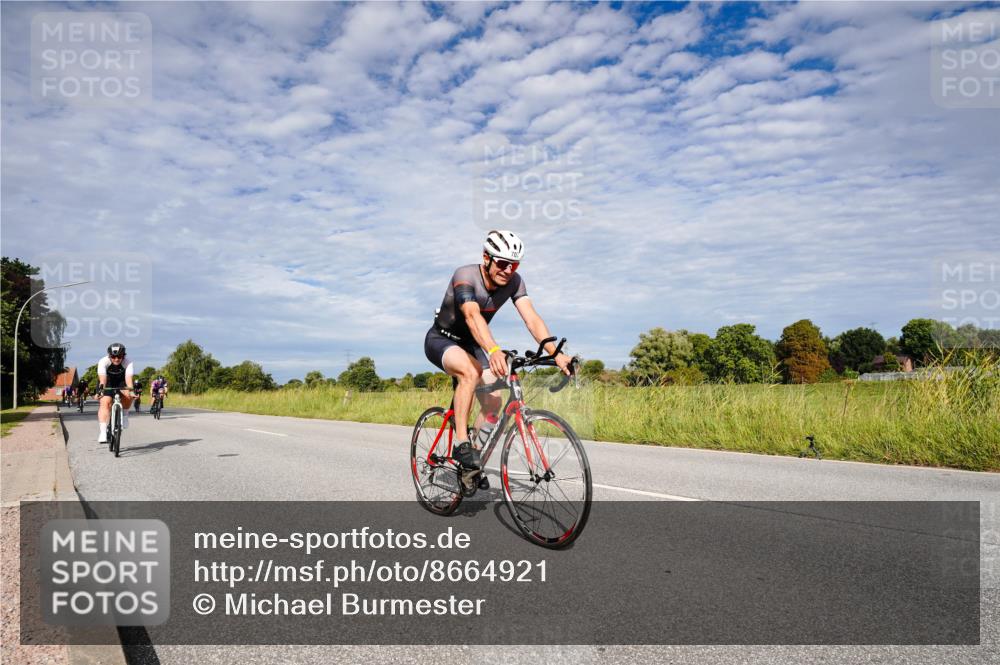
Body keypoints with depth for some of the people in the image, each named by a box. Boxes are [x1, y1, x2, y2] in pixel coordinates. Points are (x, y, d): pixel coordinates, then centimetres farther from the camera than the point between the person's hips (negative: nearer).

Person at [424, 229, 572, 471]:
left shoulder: (514, 282, -15)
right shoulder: (465, 276, -31)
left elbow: (532, 319, -26)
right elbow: (472, 316, -48)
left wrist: (556, 354, -42)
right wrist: (493, 351, -65)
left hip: (470, 344, 6)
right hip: (441, 340, -5)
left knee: (493, 402, -10)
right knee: (470, 372, -37)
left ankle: (475, 459, 9)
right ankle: (461, 445, -27)